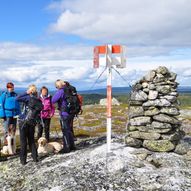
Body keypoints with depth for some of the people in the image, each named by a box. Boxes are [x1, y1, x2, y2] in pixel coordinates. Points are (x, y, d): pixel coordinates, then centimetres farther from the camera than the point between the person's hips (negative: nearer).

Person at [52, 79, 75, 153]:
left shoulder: (60, 91, -14)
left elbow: (53, 101, -17)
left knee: (65, 131, -1)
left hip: (64, 114, -8)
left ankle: (66, 148, 4)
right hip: (69, 113, 8)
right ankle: (72, 146, 27)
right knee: (68, 130, 18)